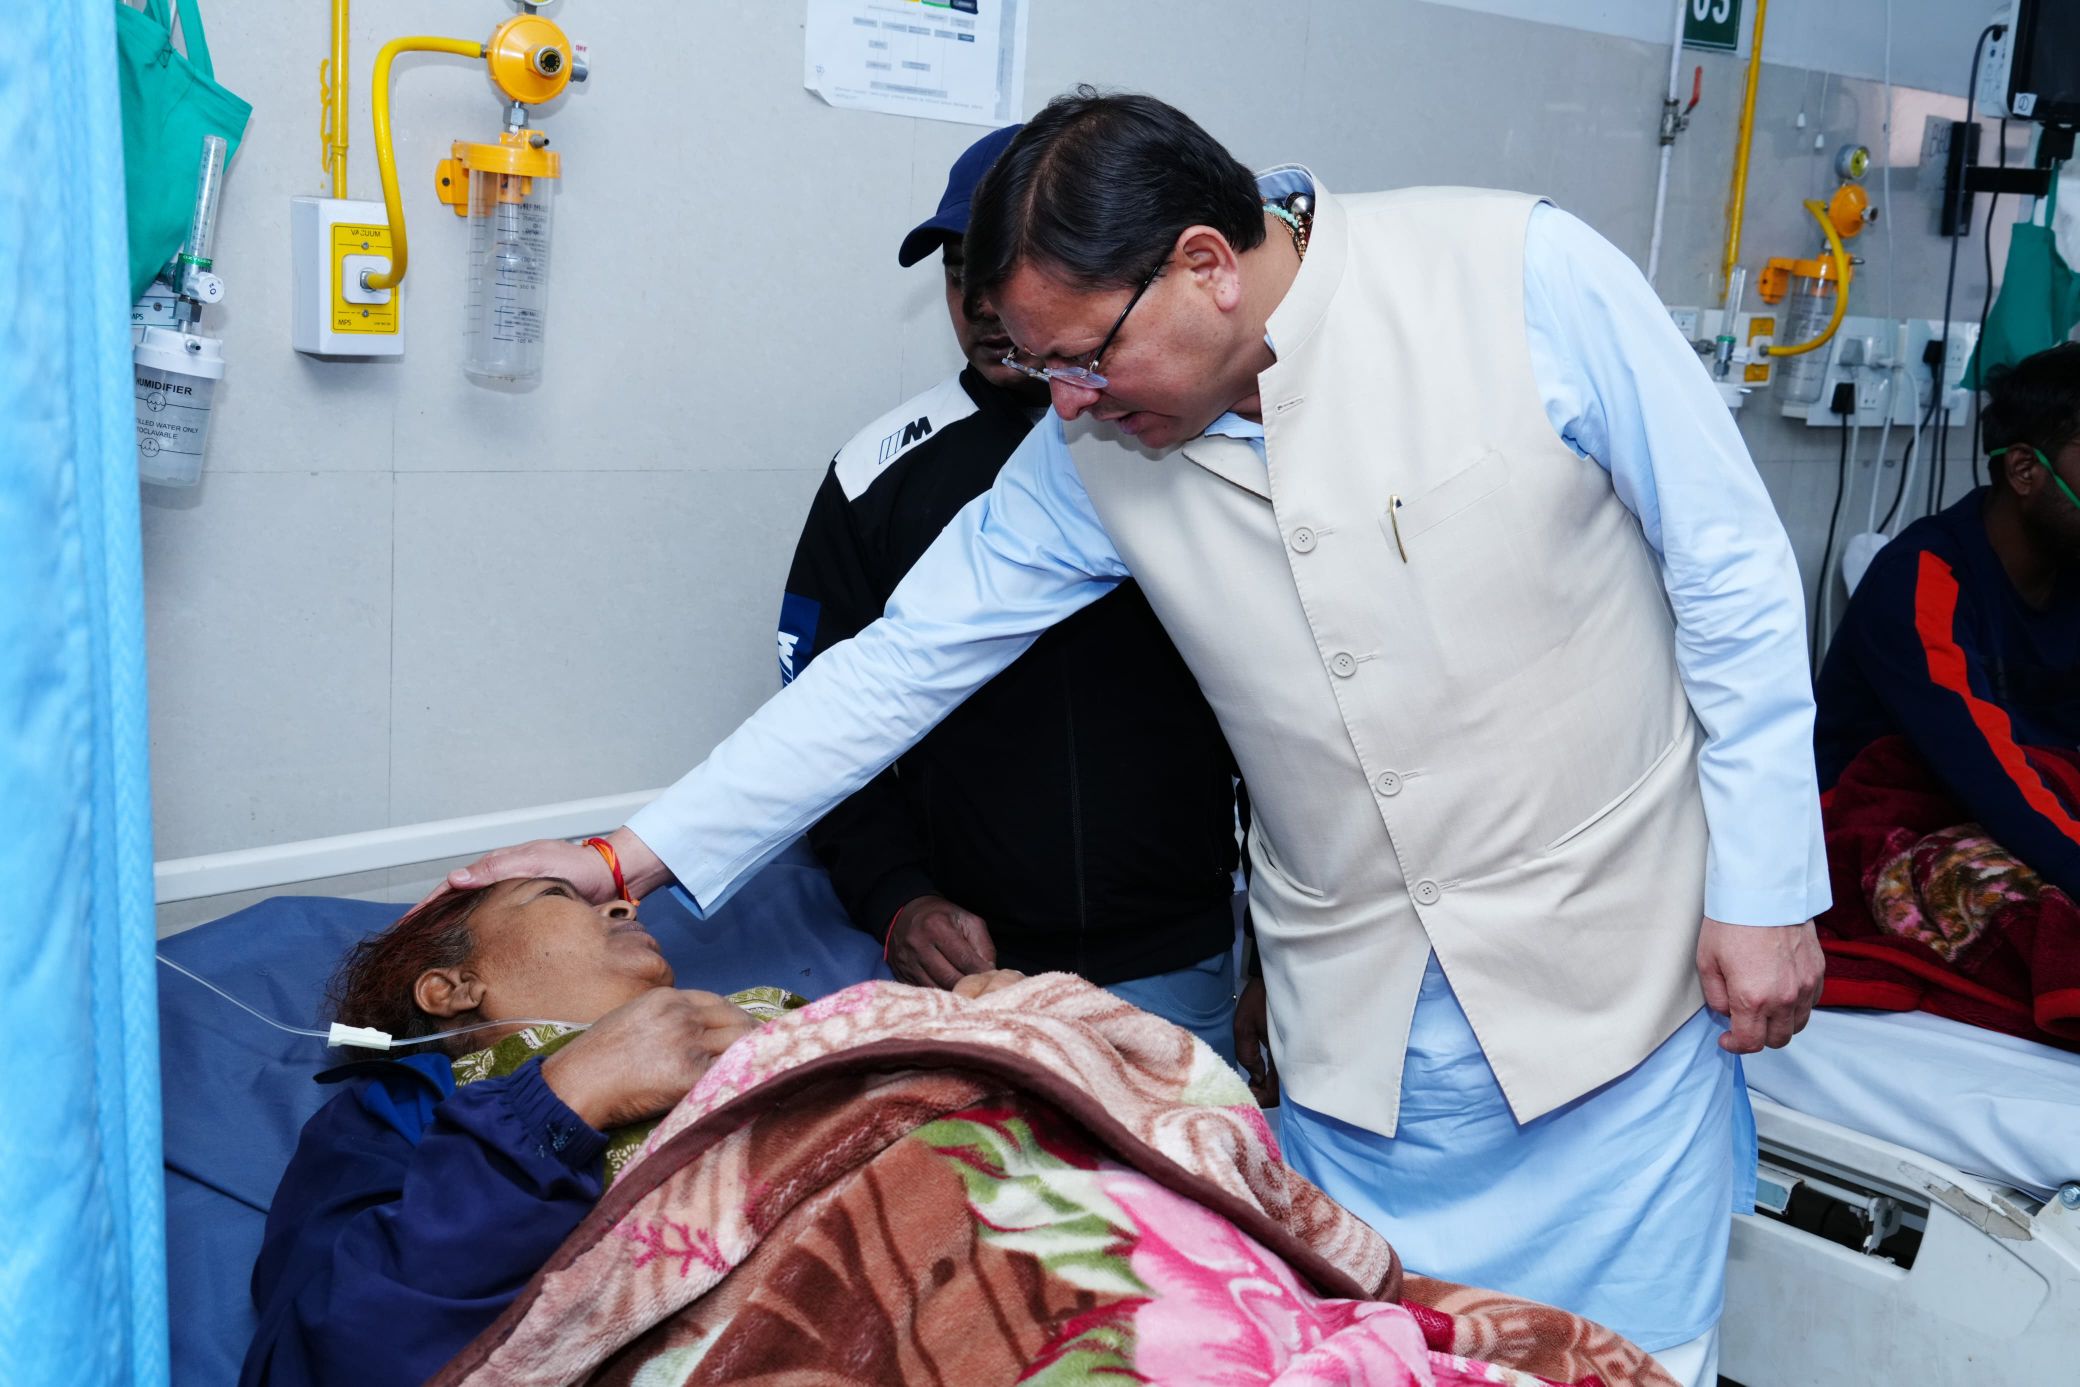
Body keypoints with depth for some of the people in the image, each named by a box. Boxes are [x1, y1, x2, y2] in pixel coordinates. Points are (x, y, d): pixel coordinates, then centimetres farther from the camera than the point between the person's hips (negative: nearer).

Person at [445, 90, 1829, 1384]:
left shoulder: (1531, 280, -14)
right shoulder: (1095, 451, -5)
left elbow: (1733, 575, -8)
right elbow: (902, 663, 0)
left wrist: (1764, 888, -6)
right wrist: (636, 852, 0)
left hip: (1613, 963, -2)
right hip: (1360, 1009, 3)